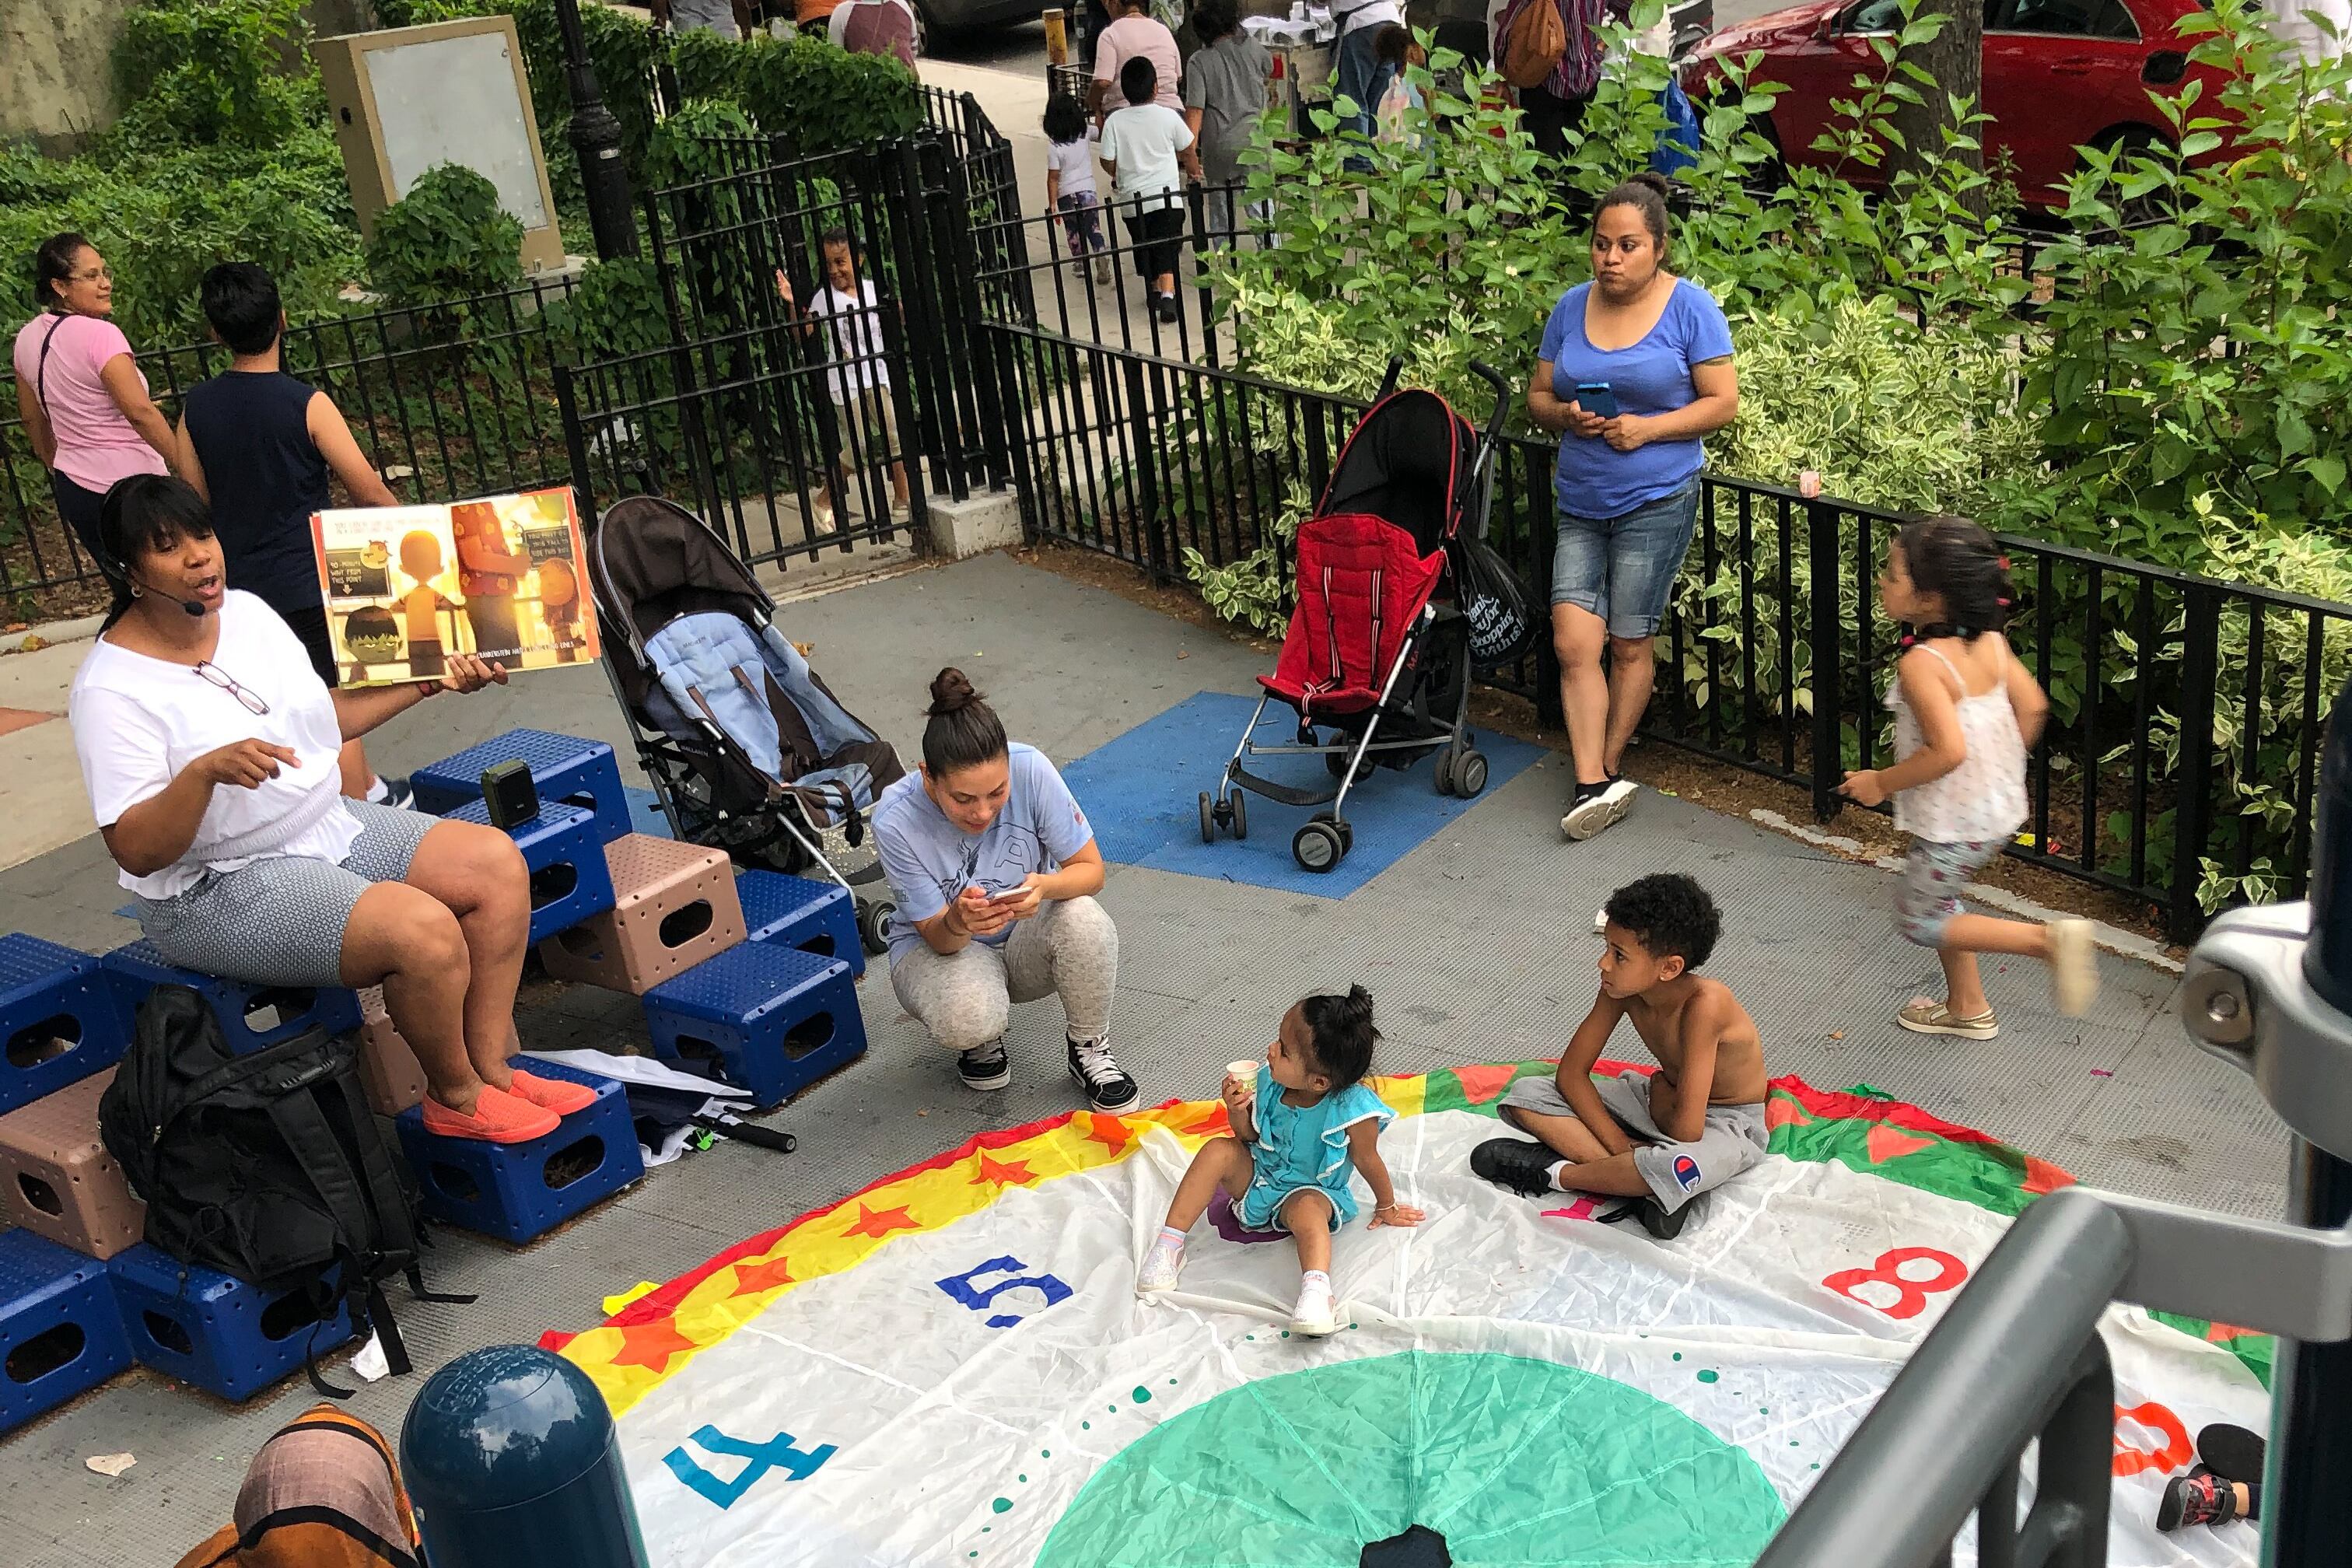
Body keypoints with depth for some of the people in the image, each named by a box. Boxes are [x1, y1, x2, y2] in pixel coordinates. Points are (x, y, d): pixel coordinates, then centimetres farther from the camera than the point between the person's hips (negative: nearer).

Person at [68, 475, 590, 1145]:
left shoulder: (247, 610, 3)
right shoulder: (112, 688, -19)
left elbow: (322, 717, 18)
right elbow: (136, 852, -23)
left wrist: (432, 681, 14)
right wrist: (204, 771, -38)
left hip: (329, 827, 9)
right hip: (217, 889, -9)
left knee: (498, 863, -5)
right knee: (425, 930, -28)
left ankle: (491, 1068, -2)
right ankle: (455, 1098, -3)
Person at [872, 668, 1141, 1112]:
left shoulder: (1030, 769, -26)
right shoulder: (894, 821, -28)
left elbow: (1091, 869, -16)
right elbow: (938, 937, -19)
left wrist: (1045, 886, -39)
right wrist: (957, 922, -45)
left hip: (1025, 941, 2)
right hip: (939, 947, -2)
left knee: (1084, 920, -33)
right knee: (968, 1018, -36)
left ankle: (1090, 1051, -5)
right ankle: (982, 1041, 5)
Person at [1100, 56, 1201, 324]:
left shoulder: (1114, 122, -6)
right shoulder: (1168, 116, -6)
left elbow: (1108, 163, -3)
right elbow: (1188, 151, 6)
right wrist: (1194, 172, 27)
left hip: (1133, 200, 1)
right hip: (1168, 197, -1)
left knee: (1145, 250, 18)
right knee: (1167, 251, -2)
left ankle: (1156, 291, 32)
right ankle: (1167, 295, -20)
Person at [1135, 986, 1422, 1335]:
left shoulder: (1352, 1108, -28)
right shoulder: (1268, 1082, -15)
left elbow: (1367, 1159, -11)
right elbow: (1250, 1137, -1)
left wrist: (1387, 1206, 3)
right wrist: (1237, 1112, -23)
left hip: (1312, 1191, -4)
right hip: (1259, 1173, 5)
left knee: (1307, 1210, -37)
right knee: (1218, 1150, -21)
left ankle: (1315, 1286, -55)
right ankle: (1169, 1244, -18)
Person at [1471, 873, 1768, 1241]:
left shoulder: (1702, 1003, -34)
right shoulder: (1621, 989, -14)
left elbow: (1686, 1130, -35)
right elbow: (1571, 1073, -8)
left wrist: (1661, 1095, -12)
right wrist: (1620, 1145, -19)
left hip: (1726, 1124, -7)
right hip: (1665, 1100, 7)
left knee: (1679, 1167, -45)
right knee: (1525, 1095, -10)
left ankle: (1553, 1174, -19)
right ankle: (1646, 1187, -24)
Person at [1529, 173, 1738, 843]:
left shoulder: (1690, 307, -6)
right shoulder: (1571, 307, 6)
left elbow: (1723, 402, -6)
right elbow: (1538, 396, 11)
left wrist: (1646, 428, -19)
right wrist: (1567, 415, -12)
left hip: (1656, 503, -4)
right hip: (1580, 504, 4)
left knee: (1628, 646, 5)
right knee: (1573, 642, -7)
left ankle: (1605, 769, 21)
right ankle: (1594, 784, -5)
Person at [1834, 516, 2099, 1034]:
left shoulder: (1921, 663, -28)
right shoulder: (1989, 641, -4)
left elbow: (1948, 750, -33)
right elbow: (2032, 706, 4)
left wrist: (1880, 783, -19)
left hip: (1954, 822, -9)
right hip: (1999, 806, 9)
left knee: (1919, 920, 10)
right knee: (1934, 899, 26)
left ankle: (2049, 939, -3)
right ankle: (1967, 1007, 36)